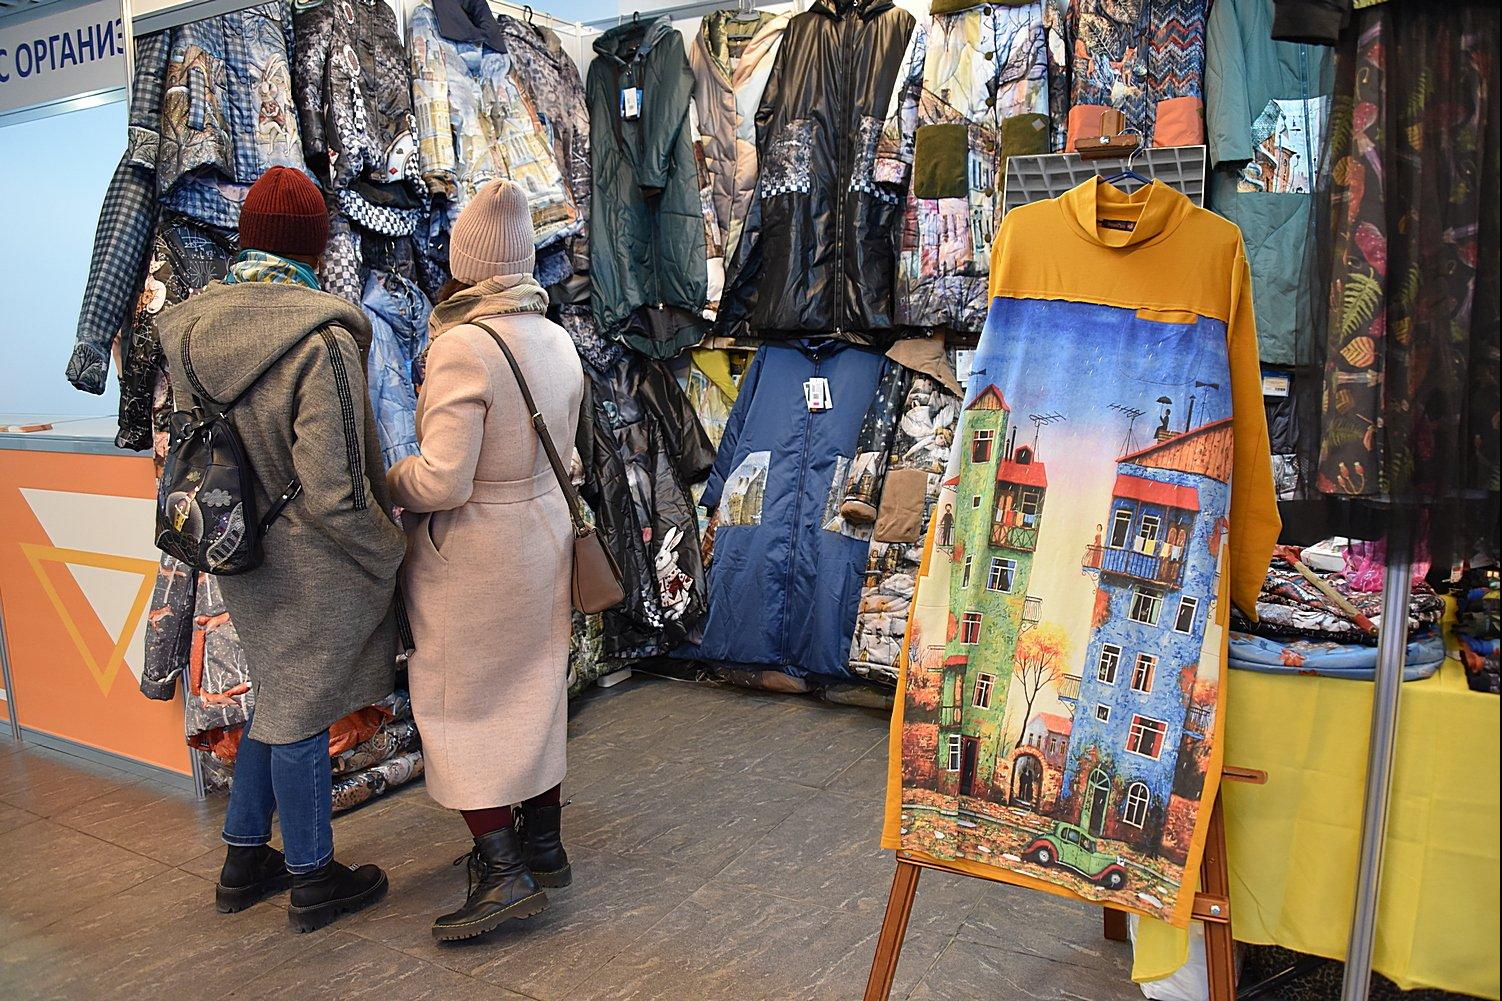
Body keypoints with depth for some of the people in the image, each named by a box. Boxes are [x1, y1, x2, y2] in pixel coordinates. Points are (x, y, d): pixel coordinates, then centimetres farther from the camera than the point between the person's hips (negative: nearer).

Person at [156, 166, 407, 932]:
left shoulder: (189, 333, -3)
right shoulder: (322, 342, -26)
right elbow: (337, 494, -26)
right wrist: (389, 550, -9)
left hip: (244, 557, 7)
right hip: (315, 567, -7)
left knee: (274, 700, 24)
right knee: (300, 714, 9)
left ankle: (244, 861, 38)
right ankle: (313, 881, 29)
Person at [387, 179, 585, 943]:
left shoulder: (463, 348, -22)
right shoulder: (558, 342, 2)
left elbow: (442, 481, -24)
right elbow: (558, 446, 8)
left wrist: (390, 480, -6)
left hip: (474, 557, -7)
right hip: (546, 537, 8)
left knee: (461, 706, 6)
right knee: (534, 692, 17)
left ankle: (503, 872, 11)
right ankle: (543, 843, 31)